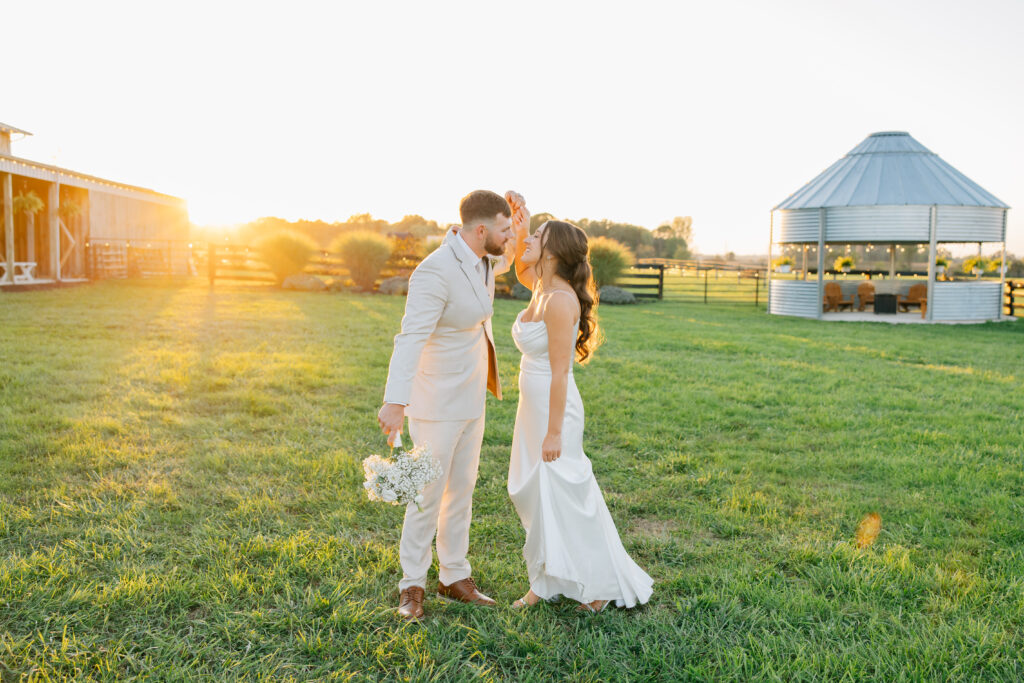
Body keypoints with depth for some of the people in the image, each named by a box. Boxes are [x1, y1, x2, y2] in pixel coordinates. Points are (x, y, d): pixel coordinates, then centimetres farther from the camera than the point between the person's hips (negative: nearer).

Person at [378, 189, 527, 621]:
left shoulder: (482, 259, 3)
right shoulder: (435, 272, -24)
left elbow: (506, 261, 28)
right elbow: (410, 338, -37)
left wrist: (519, 215, 7)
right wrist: (395, 402, -49)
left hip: (471, 401, 8)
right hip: (436, 404, -8)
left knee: (461, 492, 15)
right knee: (428, 495, 1)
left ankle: (454, 577, 27)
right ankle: (412, 586, 17)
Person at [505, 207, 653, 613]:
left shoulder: (560, 300, -22)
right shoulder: (541, 288, 5)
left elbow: (560, 371, -22)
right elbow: (520, 268, 29)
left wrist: (553, 432, -20)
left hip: (554, 408, -9)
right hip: (533, 404, 9)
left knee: (560, 496, 2)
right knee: (534, 495, 15)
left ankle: (604, 583, 20)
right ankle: (546, 584, 29)